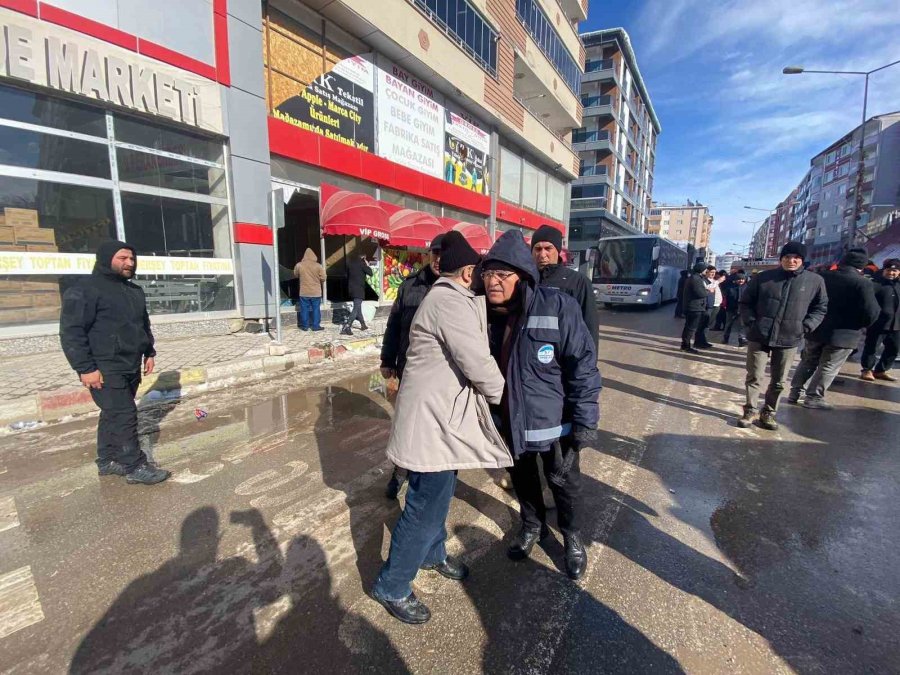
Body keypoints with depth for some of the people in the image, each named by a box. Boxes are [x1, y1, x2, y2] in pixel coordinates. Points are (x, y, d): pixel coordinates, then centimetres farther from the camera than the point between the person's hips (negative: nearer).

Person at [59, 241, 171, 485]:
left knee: (114, 414, 15)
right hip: (105, 369, -8)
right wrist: (85, 368, -19)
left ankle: (107, 461, 27)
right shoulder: (85, 289, -11)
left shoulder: (135, 291, 15)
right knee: (124, 415, -8)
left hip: (131, 368, 8)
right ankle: (135, 467, 0)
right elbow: (71, 331, -15)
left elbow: (144, 325, 25)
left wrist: (149, 353, 18)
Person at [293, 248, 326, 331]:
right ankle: (316, 326, 9)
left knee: (304, 309, 9)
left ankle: (305, 326, 14)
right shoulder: (318, 266, -8)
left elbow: (296, 275, 13)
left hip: (304, 292, 1)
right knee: (316, 309, 7)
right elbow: (323, 278, -5)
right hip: (316, 292, -1)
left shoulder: (299, 265, -3)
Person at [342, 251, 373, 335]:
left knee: (358, 307, 20)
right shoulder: (361, 263, -10)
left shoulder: (350, 262, 9)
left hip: (351, 288, 8)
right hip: (359, 288, -8)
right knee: (356, 309, -10)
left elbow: (347, 274, 15)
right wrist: (367, 265, 7)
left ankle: (363, 324, 31)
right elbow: (370, 273, -8)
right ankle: (346, 328, -20)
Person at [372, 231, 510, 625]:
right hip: (433, 420, -11)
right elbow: (477, 363, -23)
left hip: (443, 414, 11)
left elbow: (475, 353, 14)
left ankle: (433, 554, 47)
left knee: (438, 495, 25)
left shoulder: (451, 298, 14)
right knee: (427, 506, 2)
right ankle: (391, 587, 22)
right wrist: (501, 392, -6)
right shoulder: (450, 302, -21)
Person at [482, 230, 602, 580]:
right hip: (508, 420, 4)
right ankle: (532, 525, 53)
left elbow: (583, 365, -19)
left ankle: (572, 536, 48)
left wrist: (584, 421, -17)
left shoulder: (558, 307, -25)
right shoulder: (486, 313, -9)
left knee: (563, 482, 19)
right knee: (522, 478, 24)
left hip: (553, 420, -4)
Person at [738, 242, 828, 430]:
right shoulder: (762, 278, -1)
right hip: (759, 337, -1)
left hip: (789, 340, 2)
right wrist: (750, 322, -6)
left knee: (778, 381, 10)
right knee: (754, 377, 3)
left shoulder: (815, 281, 2)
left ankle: (769, 413, 25)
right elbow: (746, 302, 6)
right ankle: (750, 410, 16)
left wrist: (806, 327, -2)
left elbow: (821, 307, 11)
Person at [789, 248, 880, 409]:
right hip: (843, 333, -4)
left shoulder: (822, 277, 0)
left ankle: (795, 393, 21)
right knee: (828, 368, 6)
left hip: (816, 330, 4)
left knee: (808, 362, 17)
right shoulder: (864, 283, -13)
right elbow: (871, 315, -14)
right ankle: (813, 398, 10)